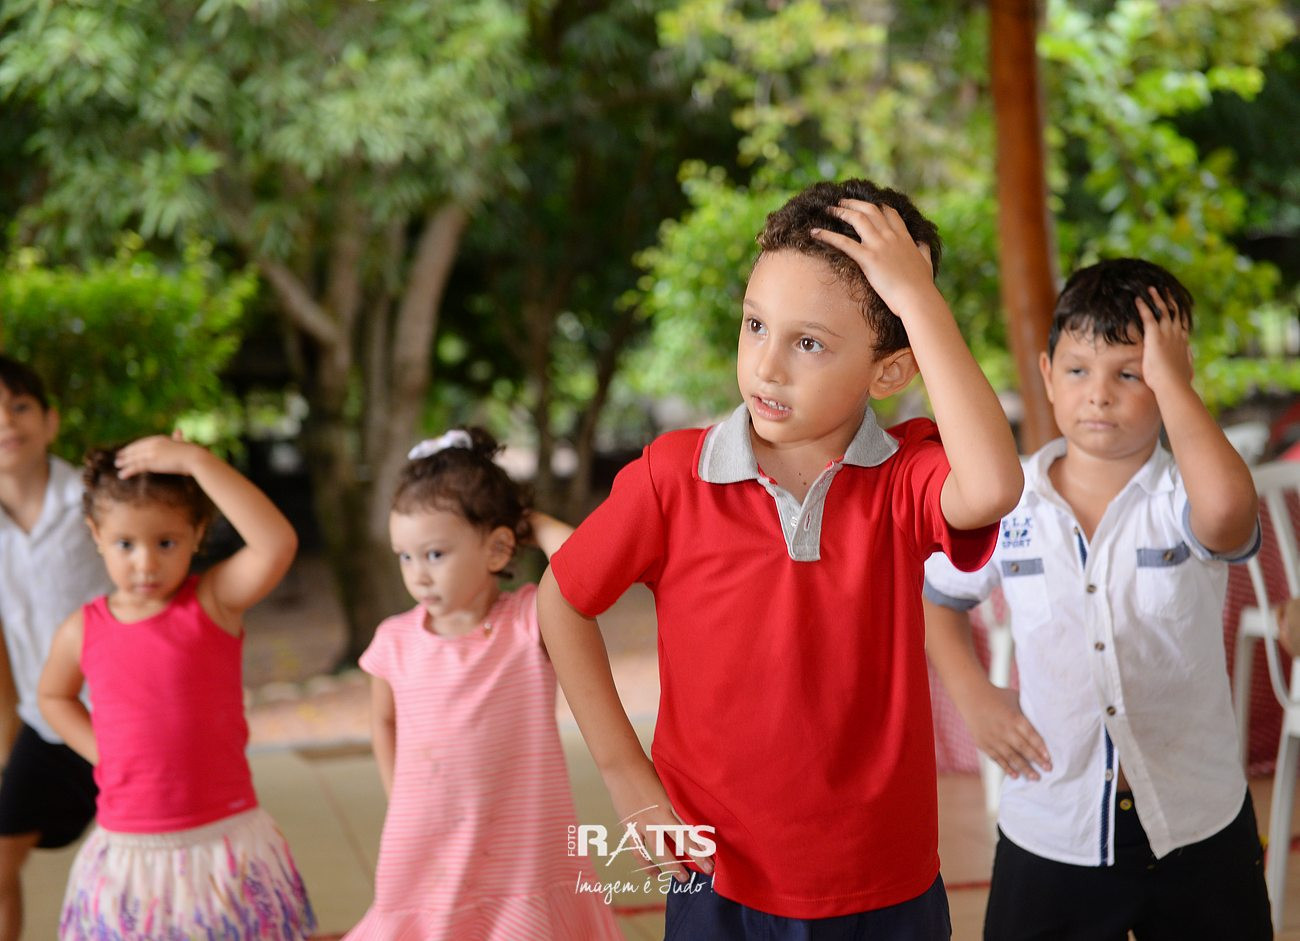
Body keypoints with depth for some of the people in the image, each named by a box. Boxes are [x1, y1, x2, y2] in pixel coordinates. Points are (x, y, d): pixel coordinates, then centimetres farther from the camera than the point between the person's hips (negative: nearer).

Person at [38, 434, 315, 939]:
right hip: (126, 854, 2)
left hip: (226, 844, -2)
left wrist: (197, 461, -28)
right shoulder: (82, 632, 0)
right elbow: (54, 696, 22)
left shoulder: (215, 603, -9)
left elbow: (278, 543, -28)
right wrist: (101, 753, 5)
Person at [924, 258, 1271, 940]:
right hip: (1050, 827, 2)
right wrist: (974, 697, -1)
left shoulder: (1181, 500, -12)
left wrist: (1170, 379, -28)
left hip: (1196, 830, -1)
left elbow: (1228, 508, -39)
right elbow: (937, 596, 13)